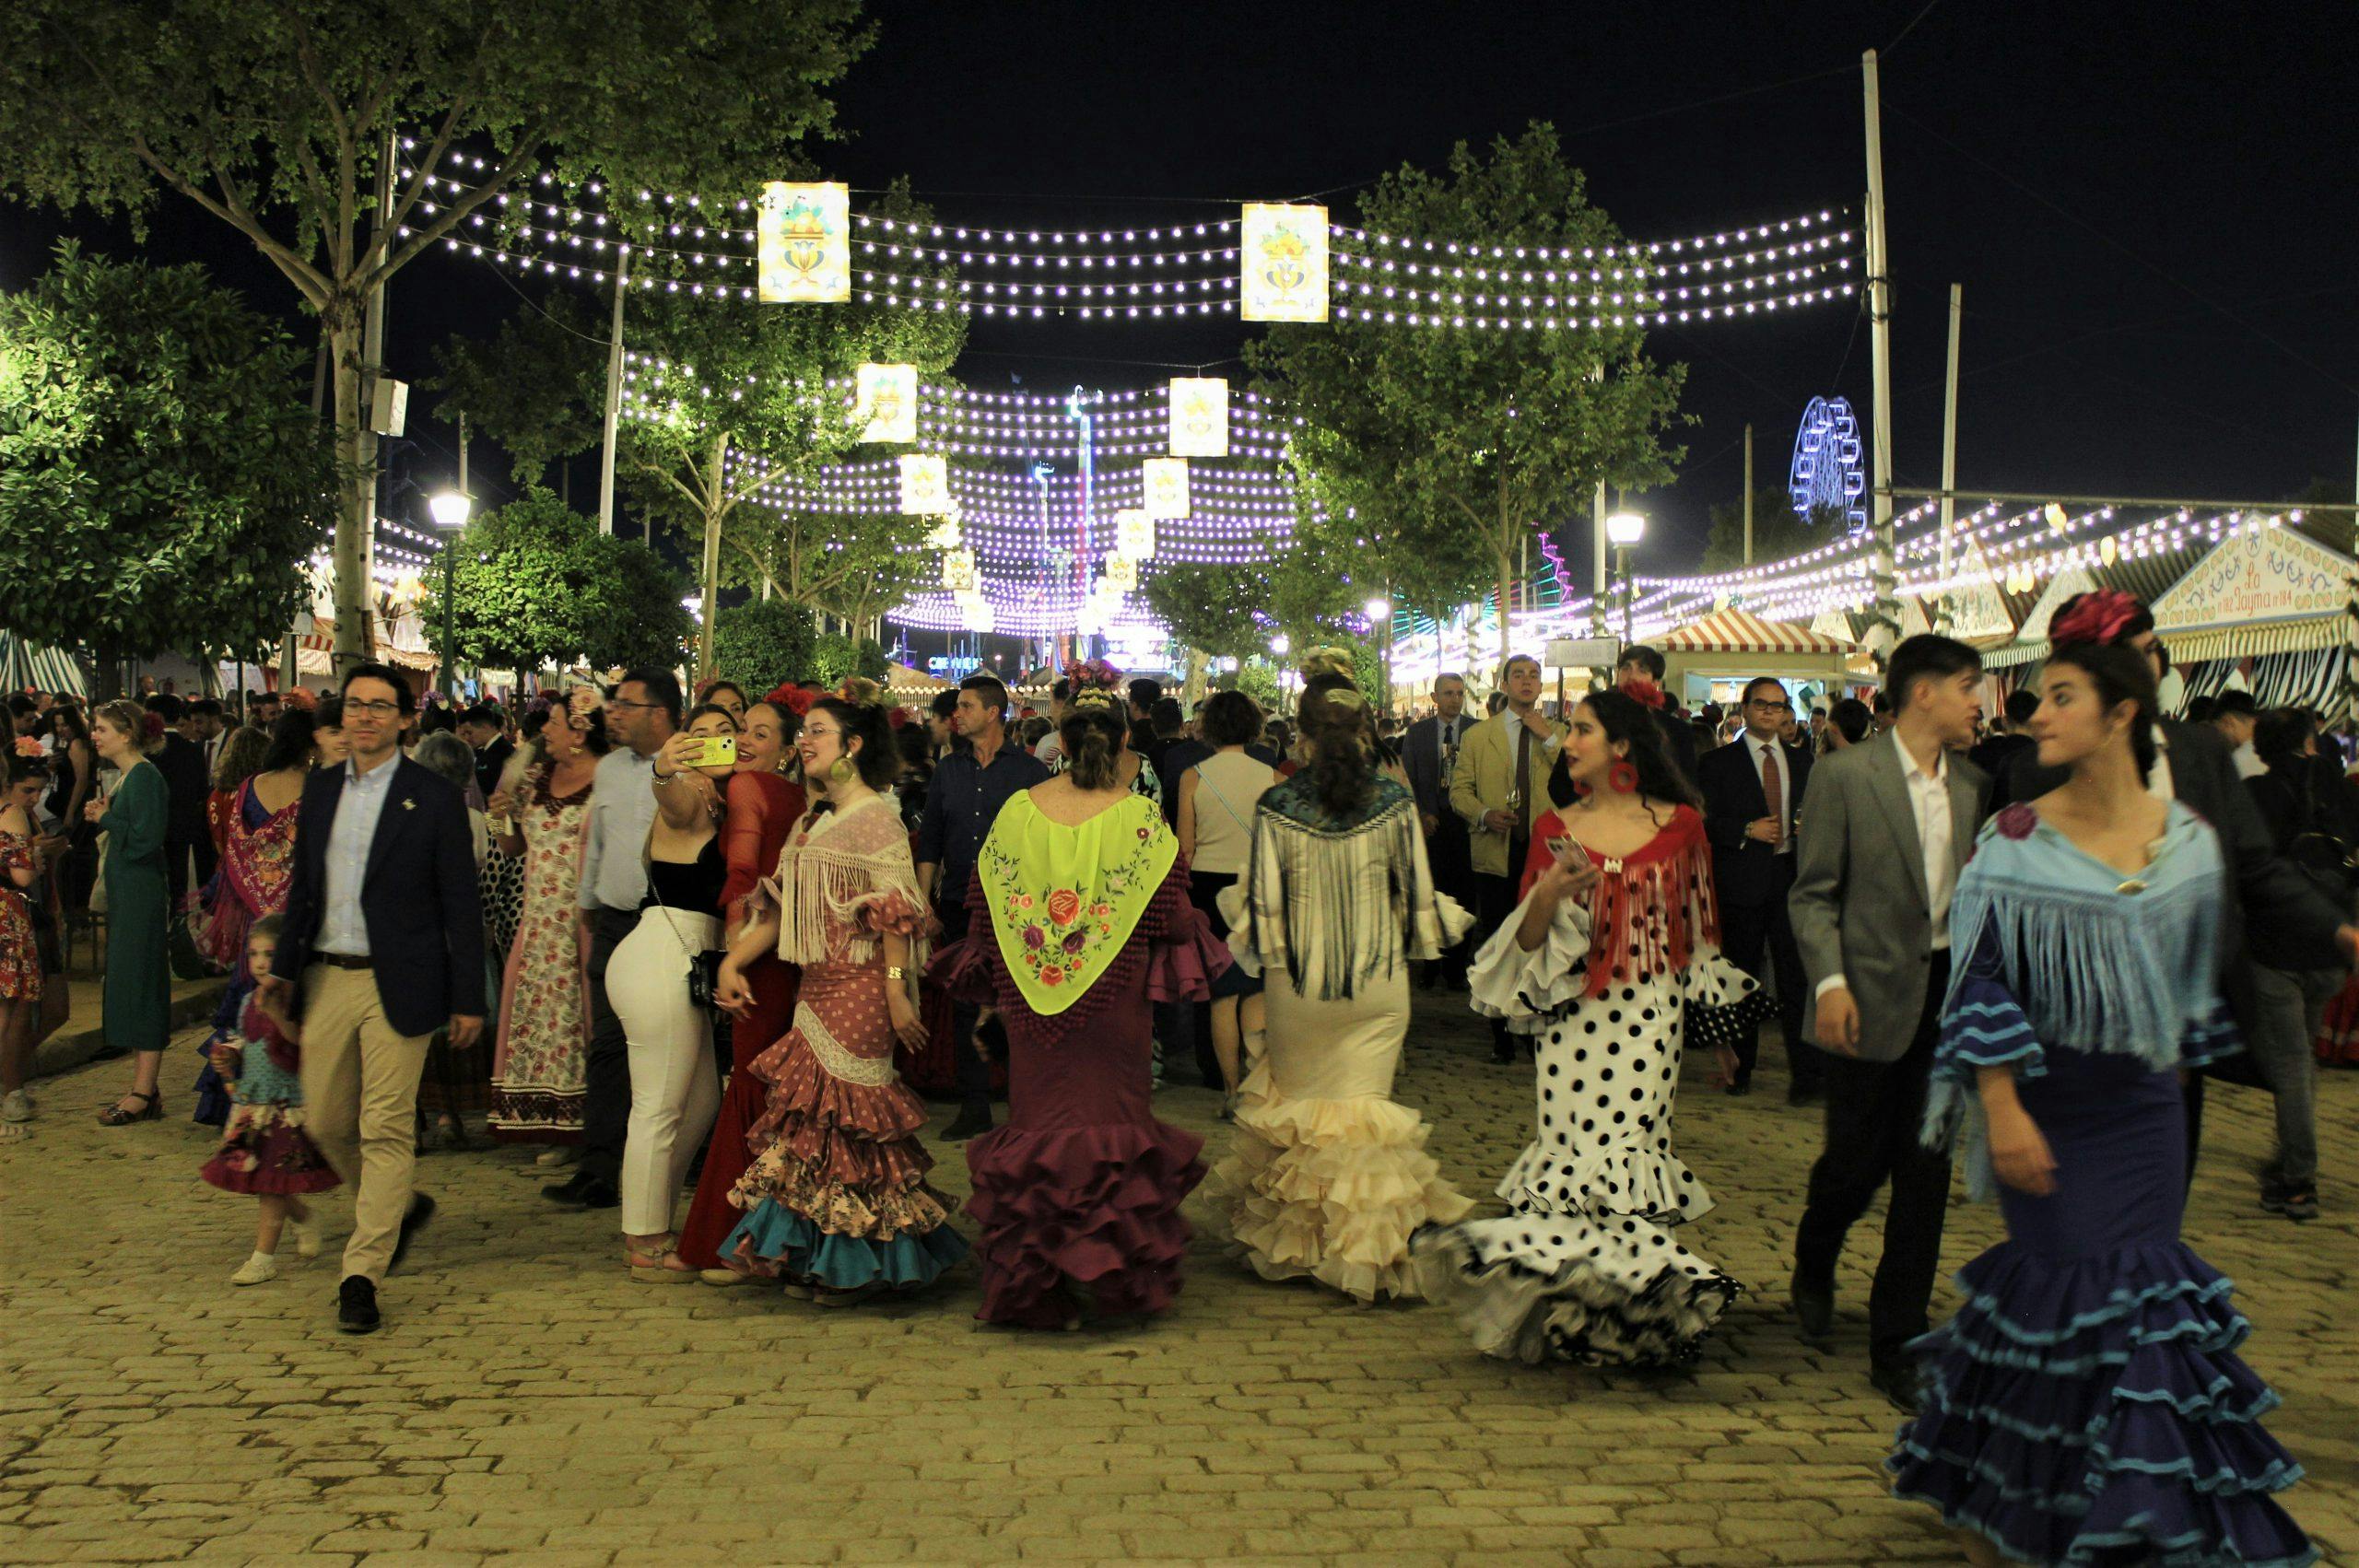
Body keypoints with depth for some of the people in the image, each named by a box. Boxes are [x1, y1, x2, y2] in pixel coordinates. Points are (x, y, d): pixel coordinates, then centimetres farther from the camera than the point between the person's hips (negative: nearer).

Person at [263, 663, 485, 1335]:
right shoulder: (320, 790, 11)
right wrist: (283, 967, 11)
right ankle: (400, 1207, 37)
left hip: (396, 984, -5)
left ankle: (362, 1275, 3)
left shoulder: (434, 799, -5)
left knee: (385, 1130, -4)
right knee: (326, 1122, 11)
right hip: (327, 978, 6)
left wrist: (468, 1000, -7)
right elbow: (303, 886, 18)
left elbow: (461, 905, -5)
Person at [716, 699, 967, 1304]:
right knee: (815, 1112, 9)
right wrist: (732, 962, 8)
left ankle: (856, 1265, 10)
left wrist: (897, 991, -21)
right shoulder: (812, 823, 16)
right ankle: (820, 1257, 20)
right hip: (818, 987, 8)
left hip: (860, 988, -8)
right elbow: (779, 905, 17)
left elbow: (896, 912, -16)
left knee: (842, 1114, -3)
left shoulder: (874, 817, -10)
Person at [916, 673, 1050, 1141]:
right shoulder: (949, 769, 11)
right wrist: (923, 901, 4)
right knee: (966, 1006, 6)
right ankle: (974, 1108, 14)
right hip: (960, 905, 4)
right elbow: (929, 842, 13)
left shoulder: (1030, 771, 0)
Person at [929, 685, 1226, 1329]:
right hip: (1115, 999, -2)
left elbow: (983, 908, 4)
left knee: (1037, 1118, 12)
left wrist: (988, 983, 17)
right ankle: (1113, 1271, 13)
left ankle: (1031, 1282, 17)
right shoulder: (1140, 819, -11)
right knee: (1111, 1121, 9)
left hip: (1031, 1000, 3)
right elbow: (1172, 916, -9)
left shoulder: (1017, 811, -4)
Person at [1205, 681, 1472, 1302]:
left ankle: (1293, 1240, 25)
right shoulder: (1395, 801, -7)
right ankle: (1363, 1244, 13)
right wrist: (1444, 922, 18)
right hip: (1379, 980, 0)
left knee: (1297, 1099, 16)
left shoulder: (1275, 806, -9)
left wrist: (1250, 947, 11)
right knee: (1363, 1104, 9)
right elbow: (1418, 891, -1)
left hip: (1299, 977, 0)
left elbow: (1261, 903, -7)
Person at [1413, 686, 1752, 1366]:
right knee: (1573, 1148, -4)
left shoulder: (1680, 825, 4)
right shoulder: (1556, 828, 6)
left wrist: (1716, 1026, 13)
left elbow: (1699, 927, 11)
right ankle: (1567, 1305, 8)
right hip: (1575, 1016, 1)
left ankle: (1631, 1305, 10)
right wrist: (1548, 893, -16)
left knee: (1631, 1145, -4)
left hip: (1650, 1015, -1)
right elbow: (1528, 939, 6)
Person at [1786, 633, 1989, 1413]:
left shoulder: (1973, 784, 8)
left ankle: (1897, 1345, 14)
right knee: (1857, 1162, 4)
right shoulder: (1845, 775, -6)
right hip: (1873, 998, -4)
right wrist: (1830, 981, -16)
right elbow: (1812, 893, -6)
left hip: (1948, 993, 4)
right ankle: (1813, 1271, 38)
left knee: (1927, 1173, 4)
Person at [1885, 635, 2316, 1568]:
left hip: (2145, 1113, 4)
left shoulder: (2189, 841, 1)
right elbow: (1982, 982, -11)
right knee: (2073, 1288, -2)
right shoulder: (2017, 842, -10)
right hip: (2048, 1107, -4)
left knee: (2141, 1296, 8)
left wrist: (2172, 1065, 16)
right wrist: (2003, 1109, -17)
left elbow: (2190, 980, 13)